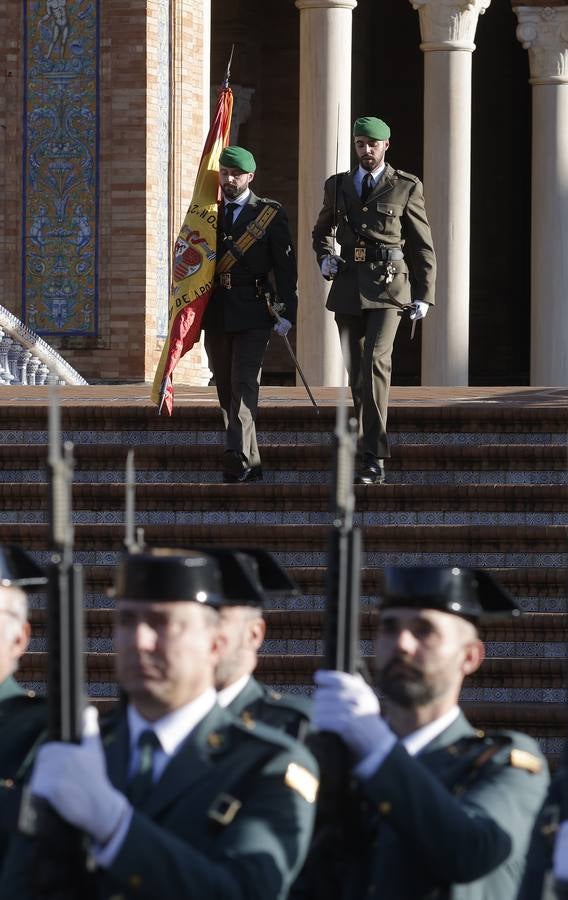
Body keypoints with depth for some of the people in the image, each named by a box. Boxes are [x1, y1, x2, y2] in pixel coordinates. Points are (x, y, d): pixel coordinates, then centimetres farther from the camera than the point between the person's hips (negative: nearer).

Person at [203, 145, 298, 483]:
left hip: (253, 315, -5)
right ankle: (251, 465, 17)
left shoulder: (270, 213, 1)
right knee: (227, 391, 8)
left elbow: (286, 265, -1)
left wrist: (288, 312, -9)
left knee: (244, 386, -16)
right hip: (216, 316, 5)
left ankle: (238, 457, -26)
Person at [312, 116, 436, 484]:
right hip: (348, 288, 4)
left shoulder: (407, 187, 3)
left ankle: (374, 459, -23)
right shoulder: (337, 186, 12)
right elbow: (322, 230, 28)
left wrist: (424, 296, -1)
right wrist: (325, 257, 7)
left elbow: (423, 246, 5)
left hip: (387, 288, -4)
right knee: (356, 372, 7)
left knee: (376, 362, -21)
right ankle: (373, 455, 20)